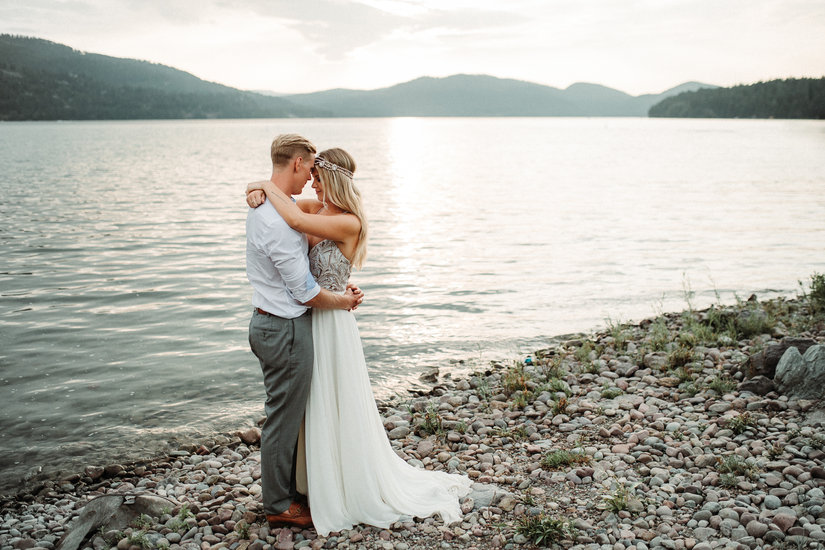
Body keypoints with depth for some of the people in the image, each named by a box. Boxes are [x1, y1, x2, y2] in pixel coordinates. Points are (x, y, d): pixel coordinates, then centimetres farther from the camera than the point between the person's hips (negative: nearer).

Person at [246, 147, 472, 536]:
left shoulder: (349, 223, -20)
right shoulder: (315, 208, 2)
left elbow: (295, 220, -32)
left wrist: (269, 187, -18)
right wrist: (259, 192, -12)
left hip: (330, 324, -7)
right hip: (305, 319, 8)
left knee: (338, 410, 6)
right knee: (313, 410, 18)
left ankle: (360, 493, 25)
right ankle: (320, 486, 36)